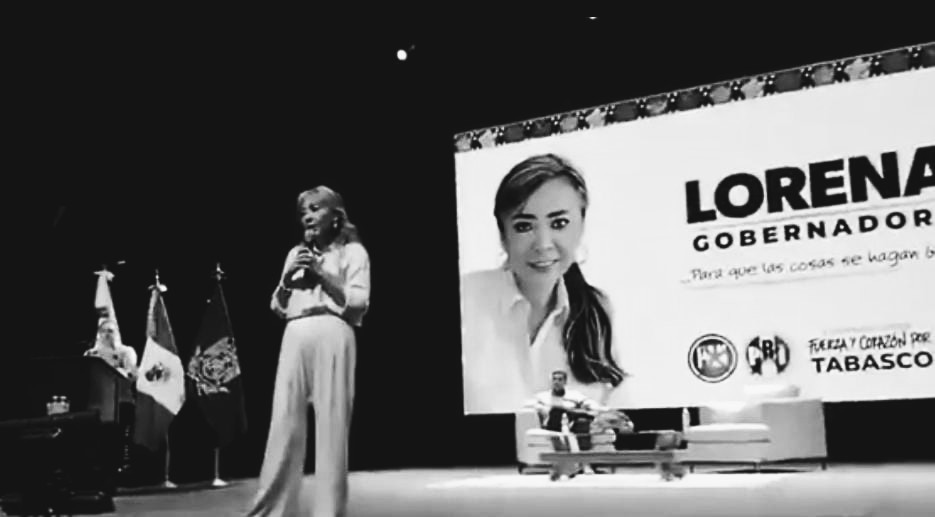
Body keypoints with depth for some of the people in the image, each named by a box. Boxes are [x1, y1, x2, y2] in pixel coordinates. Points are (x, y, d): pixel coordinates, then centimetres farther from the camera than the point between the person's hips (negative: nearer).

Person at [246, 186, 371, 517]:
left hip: (332, 335, -4)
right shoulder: (295, 254, 23)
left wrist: (321, 274, -8)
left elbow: (359, 303, -4)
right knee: (283, 423, -3)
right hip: (295, 337, 4)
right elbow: (277, 307, 21)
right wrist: (287, 279, 3)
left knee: (331, 425, -8)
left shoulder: (353, 252, 8)